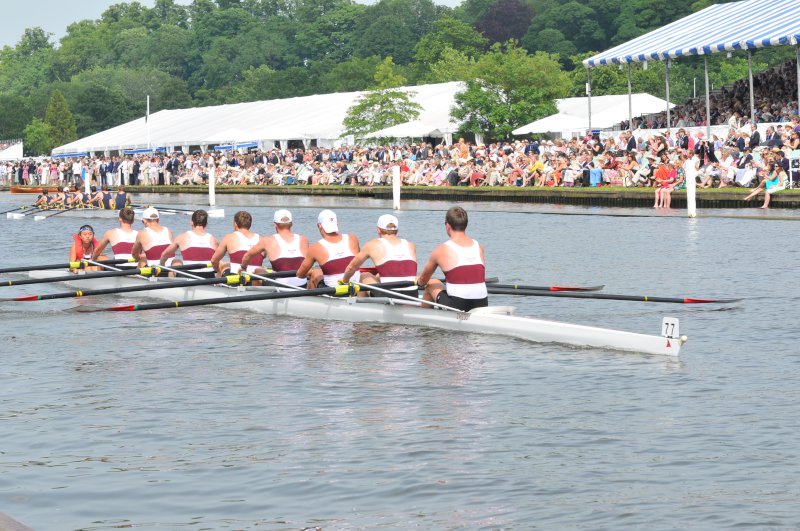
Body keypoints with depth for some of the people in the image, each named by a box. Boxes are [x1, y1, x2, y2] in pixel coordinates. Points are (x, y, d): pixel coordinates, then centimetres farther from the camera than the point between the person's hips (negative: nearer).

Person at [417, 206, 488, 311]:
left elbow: (423, 280, 15)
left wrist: (419, 282, 40)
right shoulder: (479, 248, 9)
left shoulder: (441, 250, -1)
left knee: (432, 284, 24)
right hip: (481, 307, 4)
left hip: (455, 307, -4)